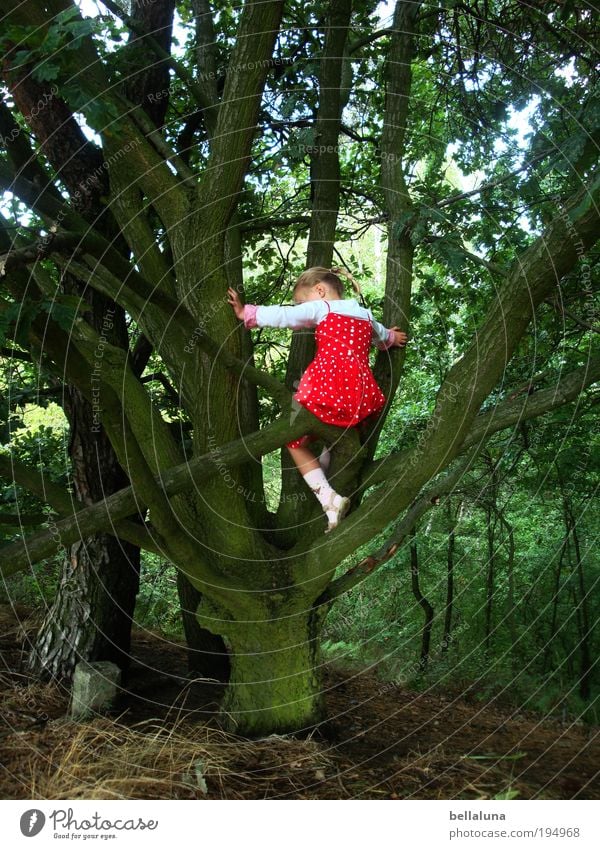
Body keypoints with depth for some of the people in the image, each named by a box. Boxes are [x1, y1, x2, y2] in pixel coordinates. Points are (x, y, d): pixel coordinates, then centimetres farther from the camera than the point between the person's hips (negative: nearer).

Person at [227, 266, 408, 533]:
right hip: (361, 397, 6)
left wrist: (247, 313, 3)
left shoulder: (321, 308, 7)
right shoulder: (366, 315, 25)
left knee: (295, 440, 11)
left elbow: (284, 315, -4)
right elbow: (383, 336, 45)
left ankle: (329, 498, -6)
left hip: (326, 389, -6)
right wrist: (390, 338, 67)